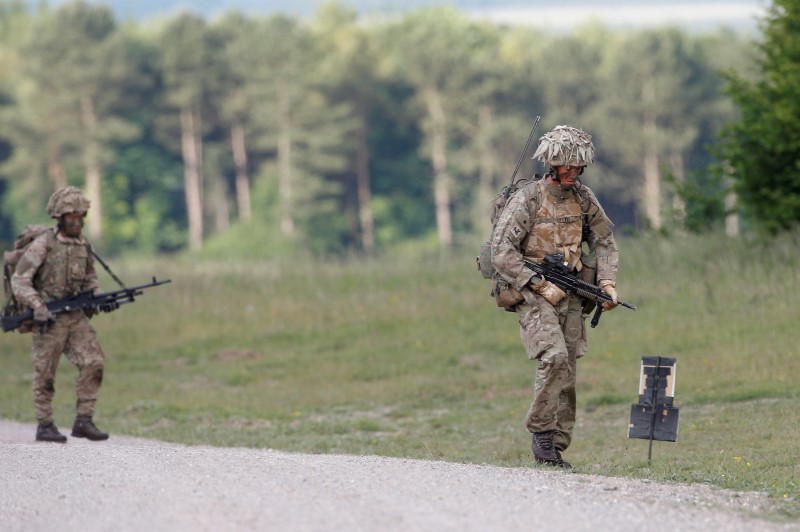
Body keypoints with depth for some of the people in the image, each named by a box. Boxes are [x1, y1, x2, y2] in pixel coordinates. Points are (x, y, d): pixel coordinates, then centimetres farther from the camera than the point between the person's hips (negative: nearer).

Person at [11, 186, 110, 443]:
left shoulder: (83, 245, 8)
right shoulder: (44, 244, -10)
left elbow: (89, 280, 21)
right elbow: (19, 280, -12)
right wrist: (38, 307, -21)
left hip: (76, 316, 5)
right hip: (49, 318, -5)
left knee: (93, 363, -7)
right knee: (45, 374, 2)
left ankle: (84, 421, -2)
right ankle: (45, 426, 12)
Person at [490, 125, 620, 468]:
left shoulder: (583, 199, 6)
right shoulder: (527, 199, -10)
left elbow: (604, 241, 19)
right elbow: (501, 251, -15)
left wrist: (607, 282, 3)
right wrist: (540, 285, -18)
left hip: (570, 297, 5)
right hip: (533, 295, -5)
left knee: (567, 374, 2)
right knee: (555, 356, -24)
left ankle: (555, 448, 8)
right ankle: (541, 429, -11)